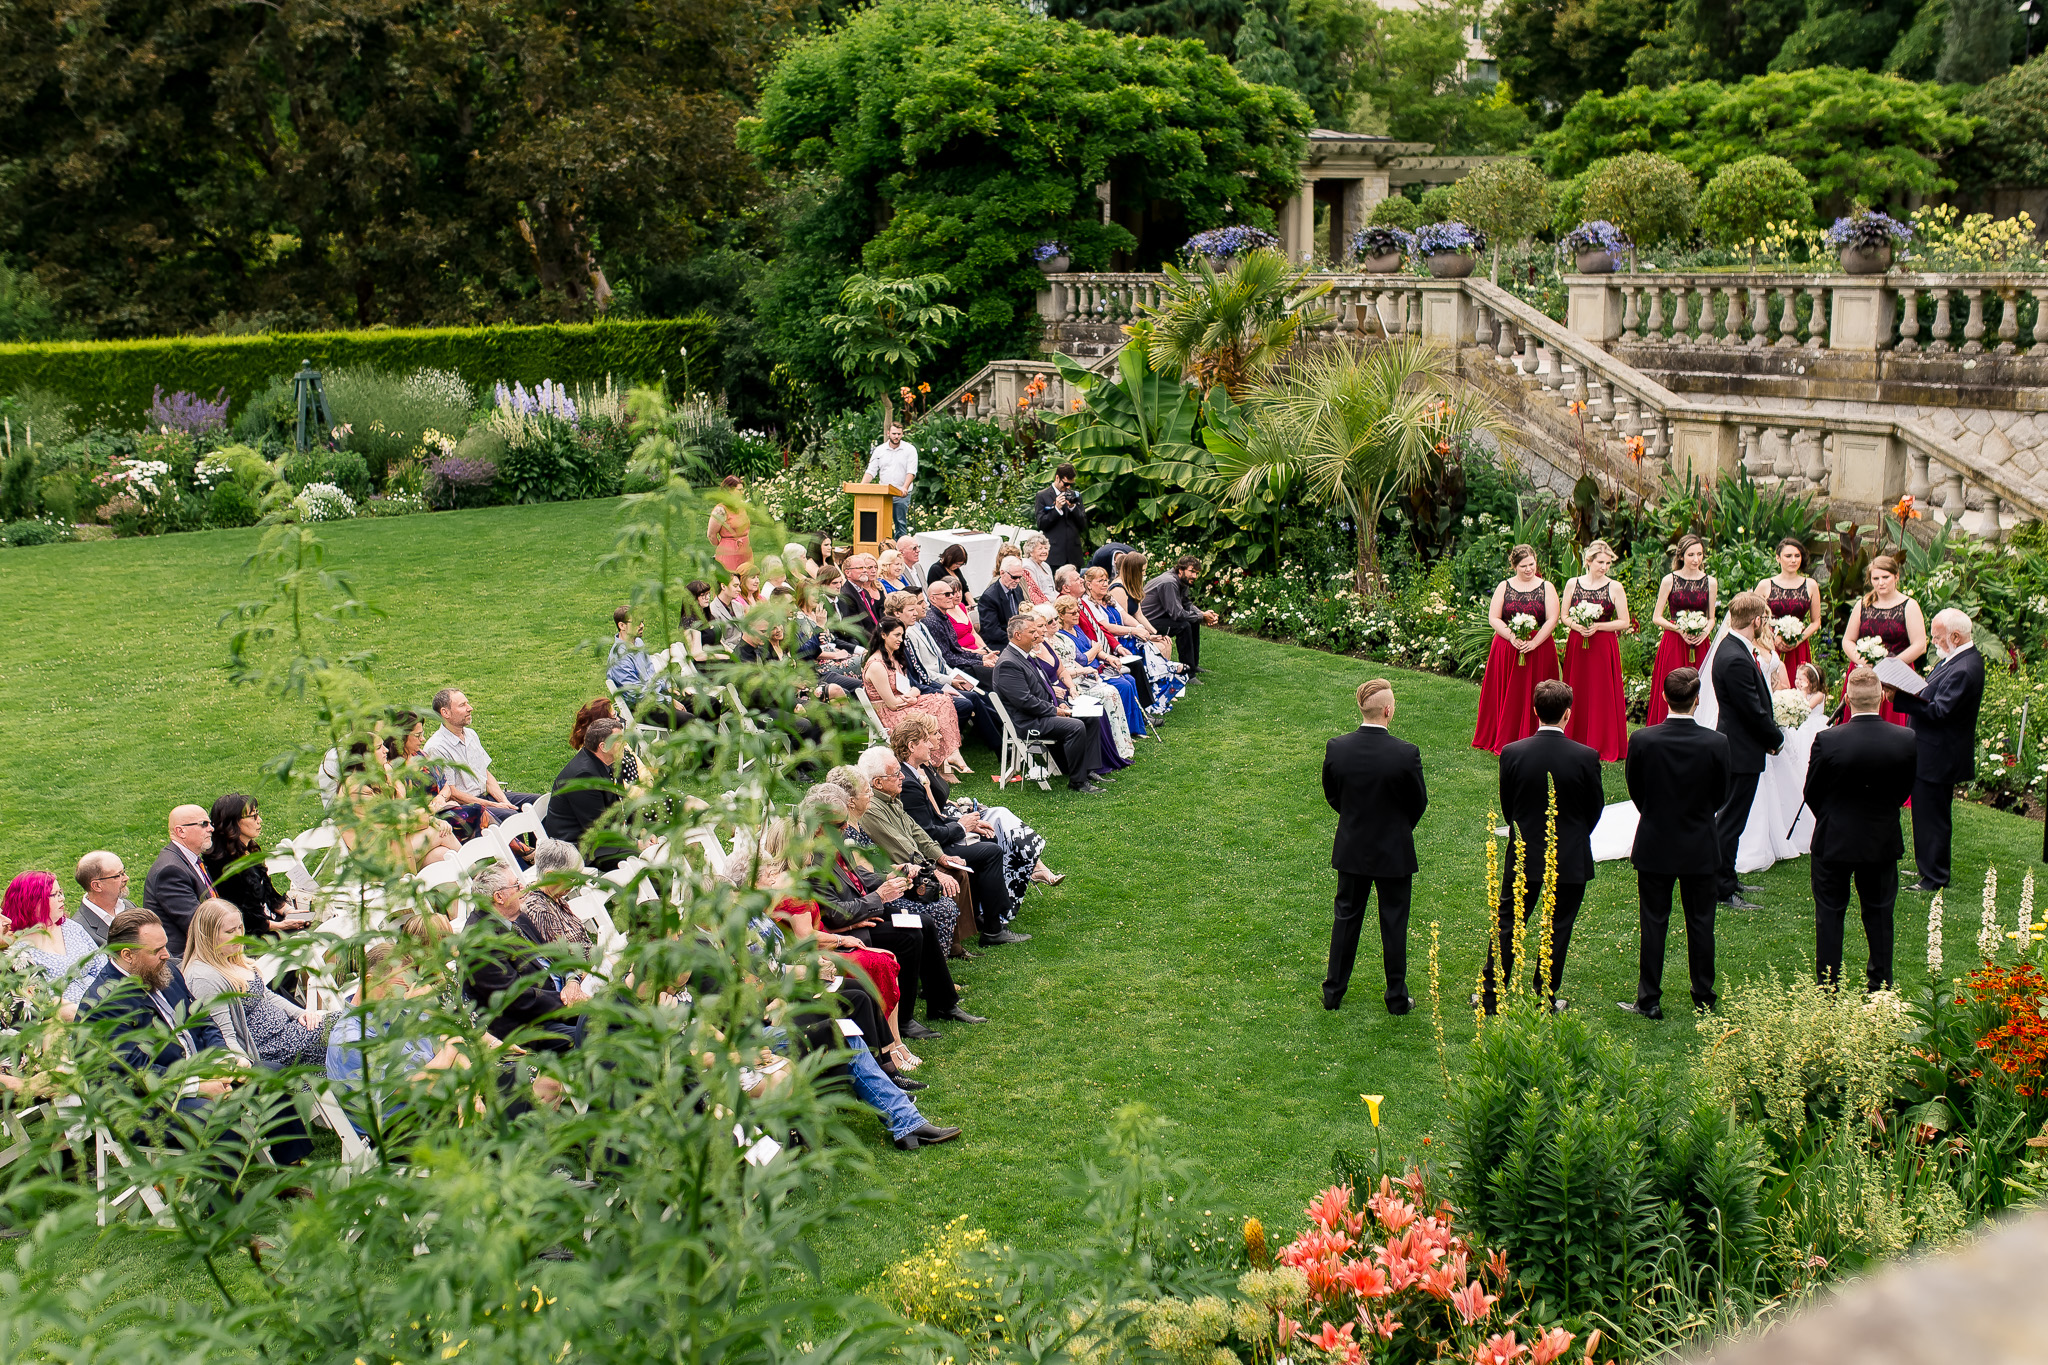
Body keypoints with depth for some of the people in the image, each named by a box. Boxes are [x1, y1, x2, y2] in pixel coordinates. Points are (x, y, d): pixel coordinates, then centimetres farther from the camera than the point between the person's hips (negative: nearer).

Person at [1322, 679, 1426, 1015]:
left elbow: (1332, 797, 1)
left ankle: (1333, 991, 26)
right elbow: (1419, 803, -8)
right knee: (1394, 923, 11)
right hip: (1394, 851, -3)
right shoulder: (1406, 754, -23)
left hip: (1351, 849, 3)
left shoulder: (1336, 748, -14)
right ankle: (1397, 998, 23)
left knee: (1346, 916, 17)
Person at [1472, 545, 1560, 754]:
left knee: (1533, 696, 1)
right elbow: (1493, 618, 0)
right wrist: (1512, 637, -15)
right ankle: (1504, 741, 11)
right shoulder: (1504, 587, 6)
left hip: (1539, 649, -1)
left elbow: (1552, 619, -4)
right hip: (1507, 649, 1)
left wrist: (1533, 643, -15)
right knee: (1508, 697, 3)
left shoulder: (1546, 587, 3)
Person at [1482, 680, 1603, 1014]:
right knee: (1557, 929, 11)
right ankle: (1544, 1000, 18)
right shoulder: (1586, 757, -15)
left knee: (1508, 924, 13)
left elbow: (1506, 806, 0)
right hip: (1571, 859, -1)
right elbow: (1595, 809, -2)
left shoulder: (1512, 753, -12)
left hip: (1523, 855, 1)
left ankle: (1491, 996, 17)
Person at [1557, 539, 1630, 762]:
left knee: (1602, 694, -2)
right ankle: (1576, 742, 15)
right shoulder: (1572, 584, 6)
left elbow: (1624, 622, -1)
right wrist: (1577, 626, -11)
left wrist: (1597, 626, -13)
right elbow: (1564, 616, 10)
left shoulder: (1615, 588, -1)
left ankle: (1605, 746, 7)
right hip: (1576, 645, 2)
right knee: (1576, 694, 4)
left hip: (1604, 646, -2)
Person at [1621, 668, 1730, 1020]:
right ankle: (1704, 999, 23)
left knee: (1653, 923, 9)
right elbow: (1720, 797, -3)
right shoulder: (1716, 743, -16)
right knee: (1700, 923, 13)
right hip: (1701, 848, 0)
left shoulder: (1642, 740, -16)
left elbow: (1635, 792, -3)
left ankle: (1649, 1001, 13)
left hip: (1654, 845, 0)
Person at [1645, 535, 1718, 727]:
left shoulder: (1710, 582, 9)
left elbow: (1711, 618, 15)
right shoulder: (1670, 580, 1)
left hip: (1699, 645, 2)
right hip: (1673, 644, -2)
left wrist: (1705, 631, -6)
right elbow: (1656, 617, 1)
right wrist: (1679, 629, -12)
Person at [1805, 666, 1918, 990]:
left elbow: (1812, 793, -8)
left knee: (1830, 914, 11)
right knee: (1879, 913, 17)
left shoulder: (1827, 741, -21)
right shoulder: (1907, 741, -14)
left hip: (1833, 841, -2)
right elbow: (1905, 790, 0)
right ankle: (1881, 985, 25)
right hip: (1883, 841, 2)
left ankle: (1827, 988, 15)